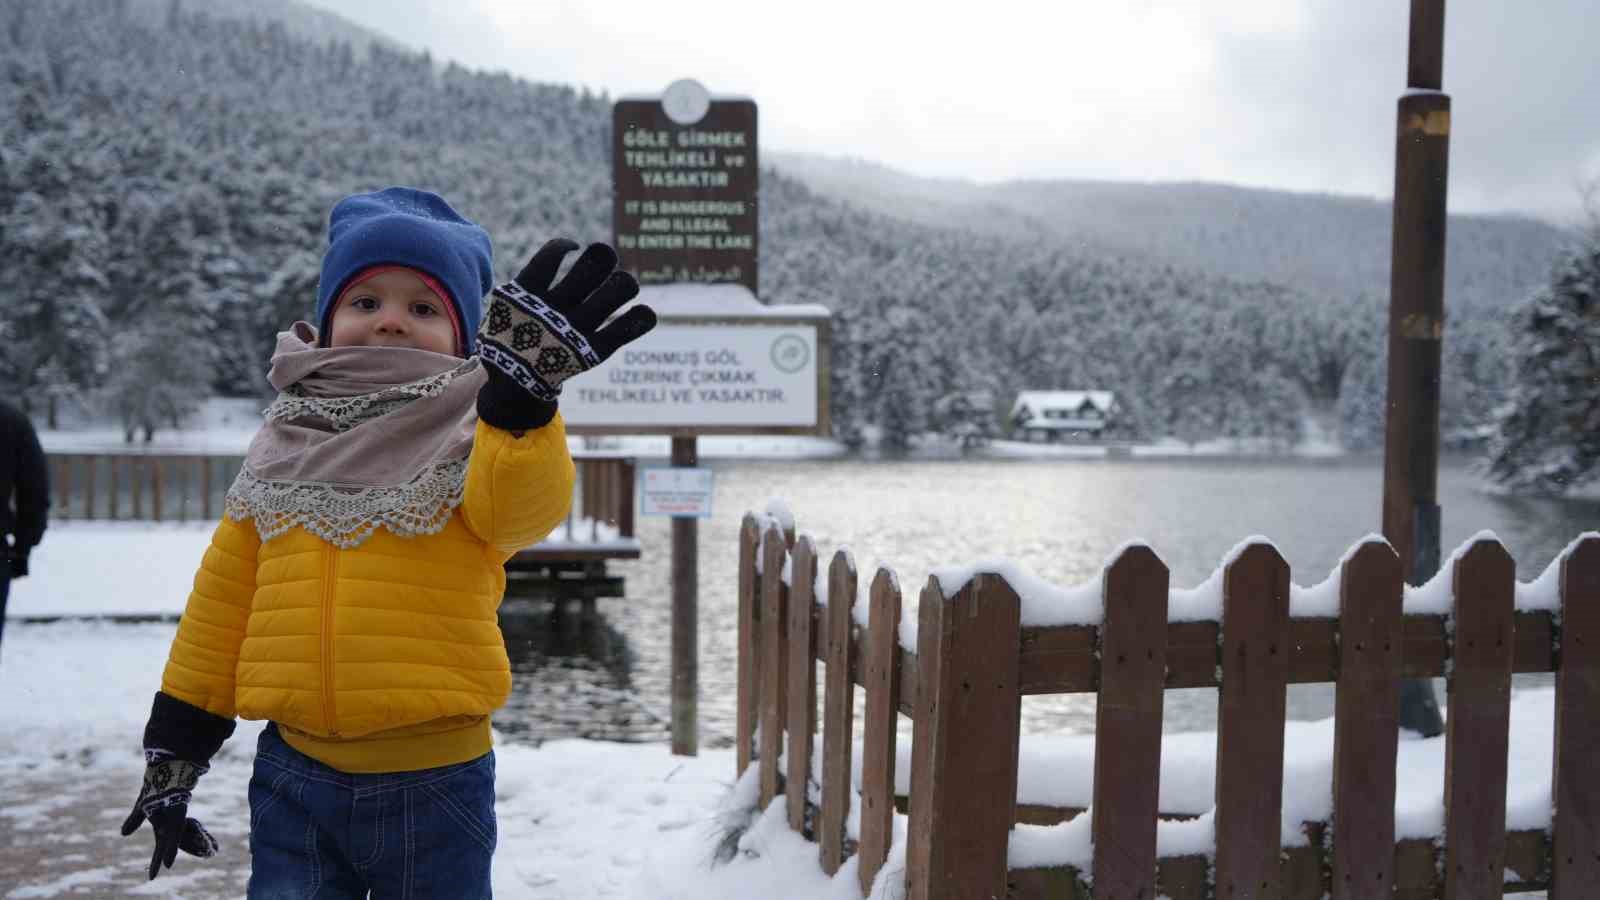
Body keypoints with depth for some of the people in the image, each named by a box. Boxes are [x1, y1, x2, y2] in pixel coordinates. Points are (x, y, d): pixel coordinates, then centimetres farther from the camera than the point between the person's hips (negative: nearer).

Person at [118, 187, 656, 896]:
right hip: (295, 777, 3)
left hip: (434, 783, -3)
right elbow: (223, 600, 12)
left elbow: (523, 505, -29)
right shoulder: (283, 447, 7)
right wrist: (174, 749, 13)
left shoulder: (469, 438, -5)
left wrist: (521, 392, -47)